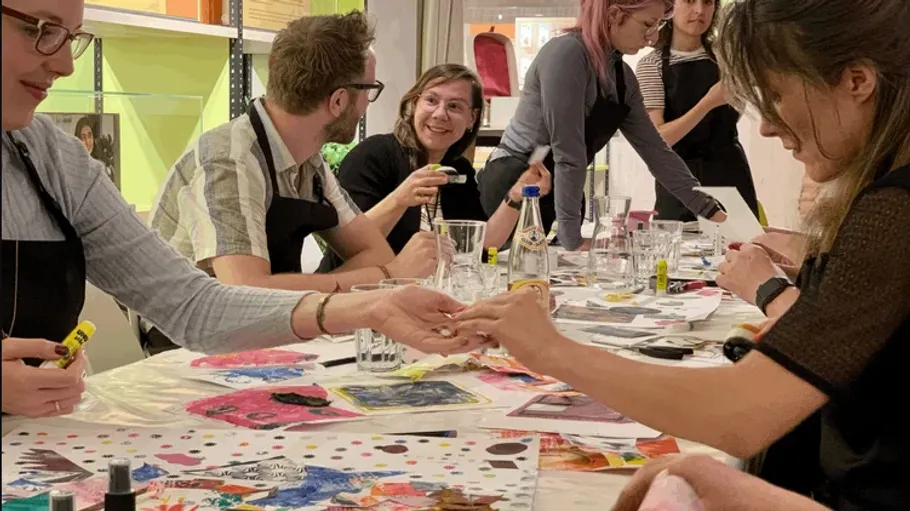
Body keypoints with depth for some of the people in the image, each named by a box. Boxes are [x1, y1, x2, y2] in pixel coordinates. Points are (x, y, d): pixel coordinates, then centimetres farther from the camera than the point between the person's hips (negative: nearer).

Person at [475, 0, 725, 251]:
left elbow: (655, 150, 11)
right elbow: (567, 152, -24)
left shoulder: (623, 77, 6)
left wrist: (711, 211, 9)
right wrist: (572, 236, -25)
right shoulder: (566, 53, -20)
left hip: (558, 192, 8)